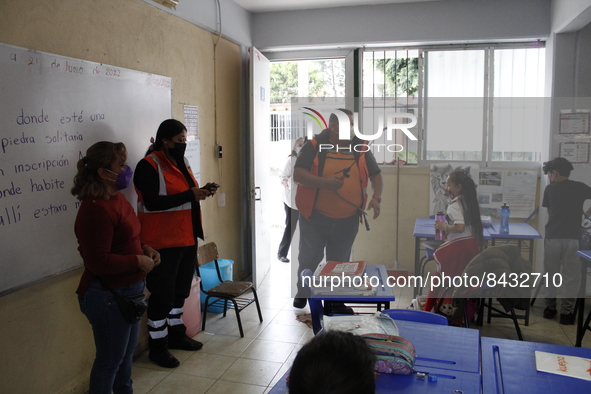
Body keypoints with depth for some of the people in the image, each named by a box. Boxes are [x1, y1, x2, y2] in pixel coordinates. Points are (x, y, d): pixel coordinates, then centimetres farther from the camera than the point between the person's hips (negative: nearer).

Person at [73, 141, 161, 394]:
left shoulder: (116, 197, 6)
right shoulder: (95, 209, -25)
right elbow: (99, 262, -26)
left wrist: (144, 248, 2)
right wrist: (138, 261, -18)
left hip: (128, 290, 10)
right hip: (108, 296, -10)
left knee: (127, 351, 25)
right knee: (110, 359, 9)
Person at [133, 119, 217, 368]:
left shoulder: (181, 162, 13)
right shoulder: (149, 166, -14)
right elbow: (152, 202, -23)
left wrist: (201, 191, 0)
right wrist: (189, 195, -23)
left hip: (187, 238, 9)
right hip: (163, 242, -8)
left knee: (180, 290, 18)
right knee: (162, 295, 1)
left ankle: (176, 334, 35)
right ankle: (158, 346, 15)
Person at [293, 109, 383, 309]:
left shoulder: (361, 148, 2)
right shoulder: (314, 146, -8)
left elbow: (376, 175, 10)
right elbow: (297, 174, -15)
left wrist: (376, 197, -8)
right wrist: (325, 182, -28)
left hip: (347, 220, 2)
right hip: (315, 217, -2)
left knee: (340, 263, 14)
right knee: (308, 259, 10)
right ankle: (302, 292, 36)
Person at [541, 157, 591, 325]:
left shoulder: (550, 189, 4)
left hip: (552, 237, 0)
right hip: (573, 238, 0)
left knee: (551, 274, 13)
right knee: (571, 276, 6)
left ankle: (550, 308, 19)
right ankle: (566, 313, 7)